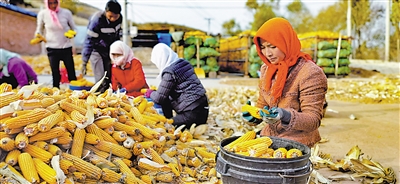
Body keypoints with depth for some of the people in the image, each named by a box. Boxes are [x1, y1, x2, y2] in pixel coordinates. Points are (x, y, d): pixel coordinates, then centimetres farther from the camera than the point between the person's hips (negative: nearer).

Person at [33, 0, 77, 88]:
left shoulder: (66, 12, -5)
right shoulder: (42, 14, -3)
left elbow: (73, 28, 7)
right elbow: (39, 29, 11)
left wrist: (72, 34, -15)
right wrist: (38, 35, -10)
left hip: (66, 48, 0)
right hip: (52, 48, 0)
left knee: (72, 74, 1)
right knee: (55, 75, 3)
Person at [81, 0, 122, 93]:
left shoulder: (119, 18, -10)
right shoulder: (97, 20, -27)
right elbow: (89, 41, -24)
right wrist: (84, 62, -24)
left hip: (109, 51, 6)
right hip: (97, 50, -5)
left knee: (109, 78, 10)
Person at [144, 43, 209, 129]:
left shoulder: (169, 73, -16)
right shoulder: (183, 63, 10)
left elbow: (159, 98, -10)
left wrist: (150, 93, 12)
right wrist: (155, 91, 23)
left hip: (192, 113, -9)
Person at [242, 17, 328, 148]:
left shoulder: (310, 73, -14)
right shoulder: (266, 69, 6)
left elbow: (314, 120, -14)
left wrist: (286, 116, -31)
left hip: (297, 144, -6)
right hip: (269, 138, 6)